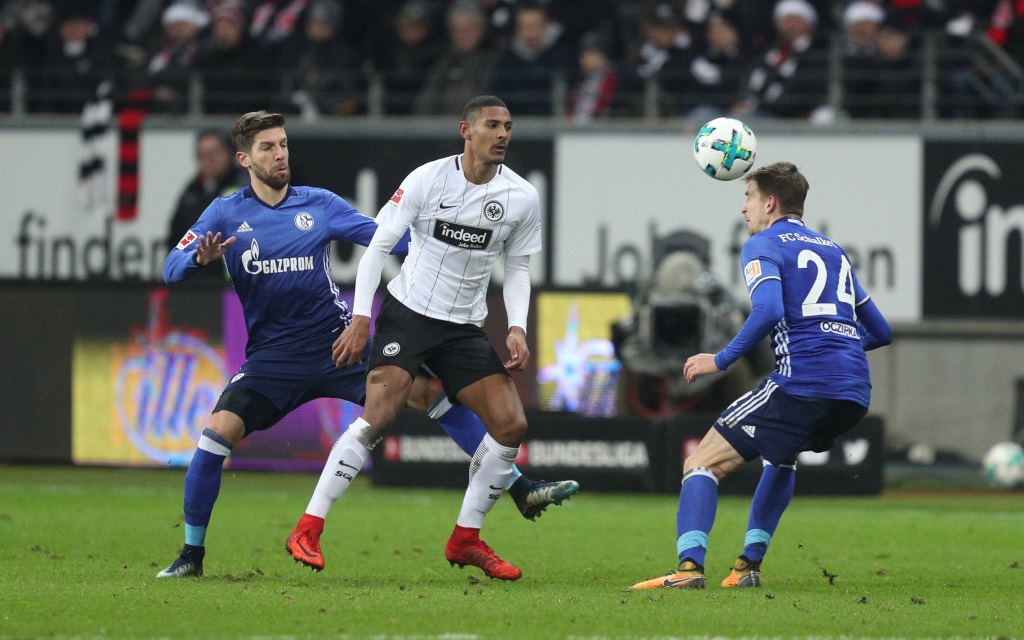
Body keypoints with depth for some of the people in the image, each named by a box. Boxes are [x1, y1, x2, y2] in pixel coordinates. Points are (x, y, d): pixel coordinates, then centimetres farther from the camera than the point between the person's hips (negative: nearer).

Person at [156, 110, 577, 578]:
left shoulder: (318, 204, 6)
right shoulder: (224, 214, 1)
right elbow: (172, 269, -5)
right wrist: (201, 258, -28)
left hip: (338, 345, 1)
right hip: (272, 359, -1)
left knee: (432, 391, -10)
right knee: (219, 431, -21)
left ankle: (521, 491, -5)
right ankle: (191, 553, -3)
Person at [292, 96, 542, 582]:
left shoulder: (522, 198, 0)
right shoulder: (427, 180, -10)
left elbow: (517, 268, 12)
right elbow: (378, 246, -5)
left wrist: (516, 329, -3)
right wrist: (360, 319, -11)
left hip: (464, 329, 4)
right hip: (407, 312, -4)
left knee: (510, 424, -6)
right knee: (378, 416, -21)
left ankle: (466, 540, 10)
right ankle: (307, 530, -17)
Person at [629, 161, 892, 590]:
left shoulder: (764, 246, 5)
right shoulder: (834, 251, 27)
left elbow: (769, 311, -15)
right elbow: (880, 332, 29)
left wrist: (721, 360, -7)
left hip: (802, 383, -7)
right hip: (855, 392, 7)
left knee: (702, 463, -1)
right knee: (782, 453, 37)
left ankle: (690, 566, -22)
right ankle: (749, 564, 29)